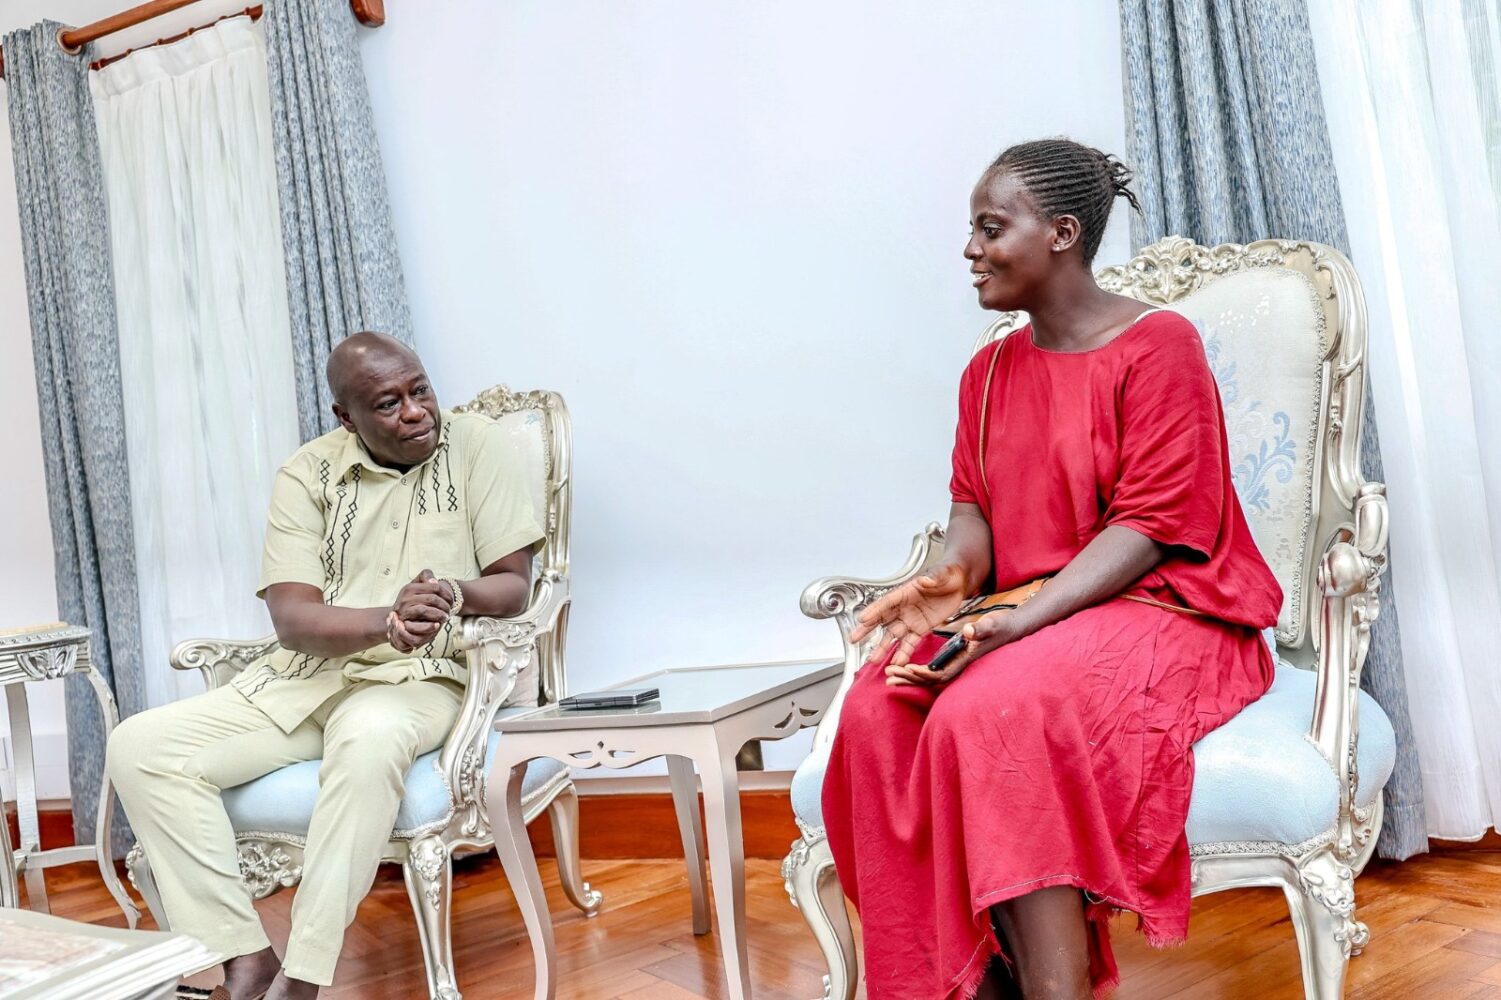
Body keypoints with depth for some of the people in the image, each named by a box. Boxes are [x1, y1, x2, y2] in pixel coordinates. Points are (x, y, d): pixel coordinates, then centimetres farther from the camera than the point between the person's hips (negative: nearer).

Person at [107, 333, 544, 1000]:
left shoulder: (472, 443, -1)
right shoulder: (308, 474, 2)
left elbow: (515, 584, -2)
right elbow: (292, 618, -8)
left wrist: (456, 594, -26)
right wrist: (386, 620, -28)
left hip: (423, 678, -3)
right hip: (308, 676, 4)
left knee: (369, 736, -39)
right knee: (139, 747, -14)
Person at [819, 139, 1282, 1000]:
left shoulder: (1157, 345, -5)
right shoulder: (990, 371, 16)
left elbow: (1150, 524, -13)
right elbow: (974, 506, 12)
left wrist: (1023, 621, -24)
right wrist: (953, 577, -13)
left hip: (1161, 611, -6)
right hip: (1019, 619, 6)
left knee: (993, 713, -35)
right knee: (878, 712, -23)